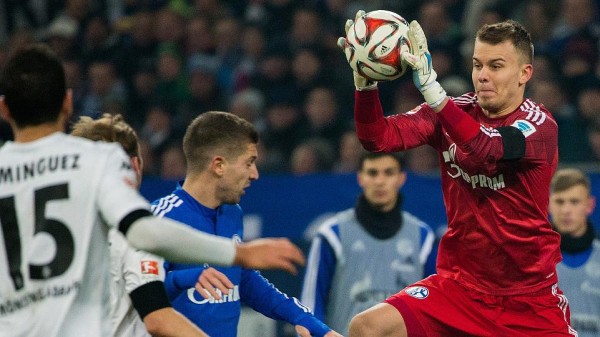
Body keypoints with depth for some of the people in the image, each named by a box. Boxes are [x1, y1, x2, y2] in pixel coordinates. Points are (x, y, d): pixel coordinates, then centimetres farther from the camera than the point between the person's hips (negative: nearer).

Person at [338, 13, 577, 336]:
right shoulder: (454, 110, 1)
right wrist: (365, 84, -28)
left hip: (530, 294, -2)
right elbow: (379, 138, -10)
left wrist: (429, 86, -42)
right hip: (458, 282, 2)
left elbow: (486, 150, -31)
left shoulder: (539, 124, -11)